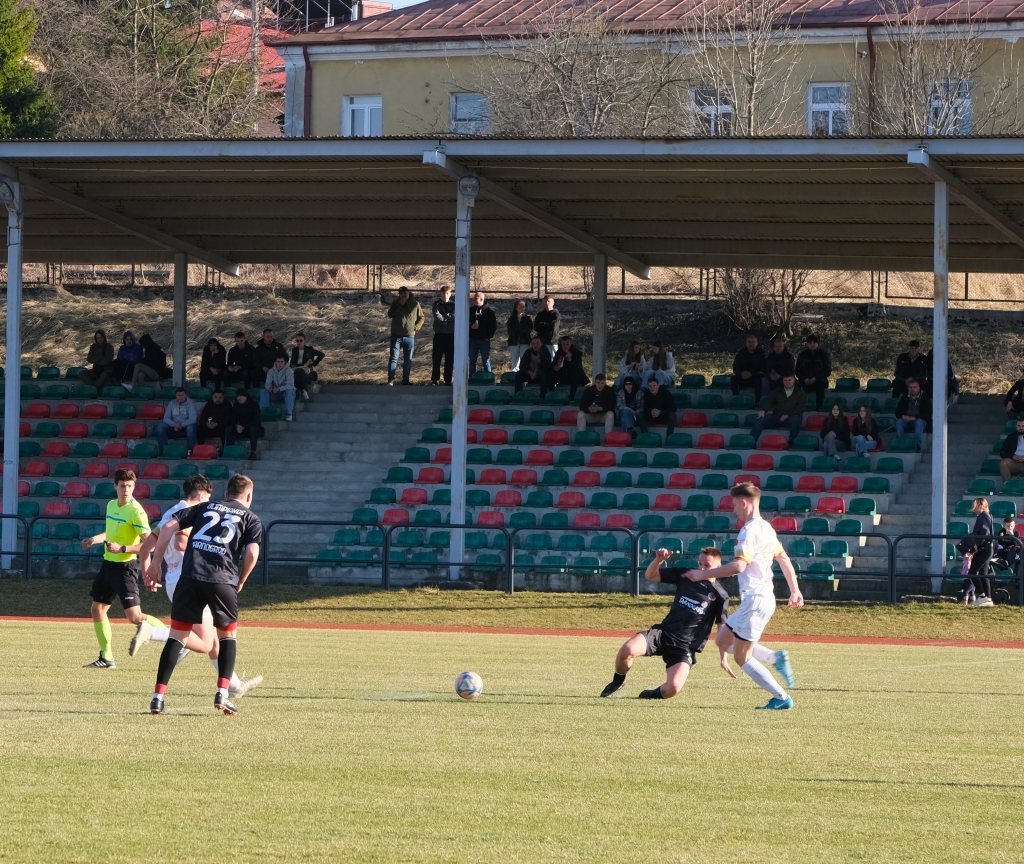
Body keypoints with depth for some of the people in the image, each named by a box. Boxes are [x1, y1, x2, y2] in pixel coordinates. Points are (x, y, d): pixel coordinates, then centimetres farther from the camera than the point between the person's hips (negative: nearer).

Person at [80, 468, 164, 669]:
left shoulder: (136, 511, -17)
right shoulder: (111, 505, 7)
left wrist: (122, 548, -28)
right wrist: (94, 539, 14)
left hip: (125, 567, -8)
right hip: (108, 564, 8)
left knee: (134, 617, -14)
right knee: (97, 609, 12)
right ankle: (106, 658, 21)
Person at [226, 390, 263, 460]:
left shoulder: (253, 405, -11)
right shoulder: (236, 406, 3)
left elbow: (255, 421, -17)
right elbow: (233, 419, -1)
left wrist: (244, 427, -30)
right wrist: (237, 426, -26)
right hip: (241, 428, 4)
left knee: (252, 429, -39)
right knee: (229, 429, -23)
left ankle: (253, 452, -38)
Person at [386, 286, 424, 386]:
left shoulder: (415, 304, 4)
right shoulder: (395, 303, 3)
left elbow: (421, 318, 11)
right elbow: (390, 314, -11)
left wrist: (416, 327, -5)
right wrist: (400, 304, -16)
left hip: (410, 336, 2)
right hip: (397, 335, -2)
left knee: (408, 360, 7)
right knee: (394, 358, -7)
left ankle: (405, 380, 16)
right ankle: (391, 380, -9)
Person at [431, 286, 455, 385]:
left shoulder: (453, 305, 7)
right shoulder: (436, 304, 4)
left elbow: (454, 316, -10)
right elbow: (437, 316, -12)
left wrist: (443, 316, -11)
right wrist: (448, 317, -8)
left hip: (451, 335, 1)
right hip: (439, 334, -1)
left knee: (449, 359, 4)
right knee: (436, 358, -1)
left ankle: (448, 380, 10)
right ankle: (435, 380, 6)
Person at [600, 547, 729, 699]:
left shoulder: (720, 596, 0)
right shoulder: (685, 576, 8)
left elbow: (722, 628, 4)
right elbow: (650, 576, 9)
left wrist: (723, 658, 0)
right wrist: (658, 560, -11)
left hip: (685, 648, -2)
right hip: (663, 632, 2)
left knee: (672, 688, -26)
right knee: (627, 650, -27)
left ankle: (657, 693, 14)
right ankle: (617, 682, 6)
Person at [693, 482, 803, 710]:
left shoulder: (749, 531, -18)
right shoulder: (766, 529, 13)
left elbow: (738, 566, -29)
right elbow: (784, 559, 20)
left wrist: (704, 574, -22)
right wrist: (795, 590, 26)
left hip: (755, 599, -10)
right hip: (762, 598, 10)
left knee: (742, 657, -1)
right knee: (722, 640, 18)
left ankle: (781, 699, 1)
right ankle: (775, 658, 9)